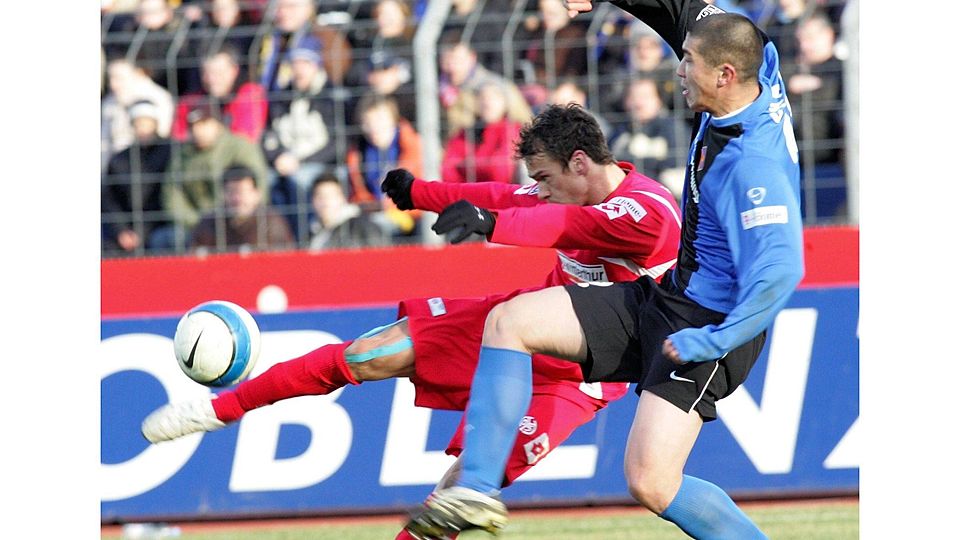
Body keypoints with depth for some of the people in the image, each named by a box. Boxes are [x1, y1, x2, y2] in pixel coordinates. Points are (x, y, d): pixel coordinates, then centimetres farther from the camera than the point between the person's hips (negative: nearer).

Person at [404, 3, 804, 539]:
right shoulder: (762, 76, -4)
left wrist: (710, 341, -30)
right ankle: (477, 490, 1)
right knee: (508, 322, 4)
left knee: (651, 483, -20)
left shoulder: (753, 165, -30)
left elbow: (780, 272, -38)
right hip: (665, 296, 10)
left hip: (709, 325, -10)